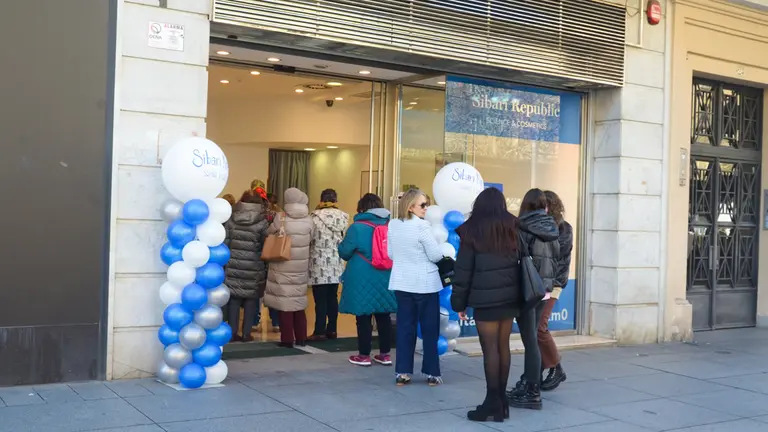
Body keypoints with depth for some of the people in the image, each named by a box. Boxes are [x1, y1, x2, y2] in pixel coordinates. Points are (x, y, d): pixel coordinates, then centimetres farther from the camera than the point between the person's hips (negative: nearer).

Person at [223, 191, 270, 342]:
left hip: (233, 266, 2)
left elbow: (225, 243, 1)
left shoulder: (231, 220, 0)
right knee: (251, 300, 6)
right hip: (253, 268, -2)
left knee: (234, 298, 9)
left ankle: (233, 332, 11)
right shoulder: (262, 222, -7)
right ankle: (246, 333, 9)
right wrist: (264, 270, 10)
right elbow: (266, 247, -2)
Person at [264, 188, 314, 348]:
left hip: (283, 267, -4)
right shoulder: (308, 220, -4)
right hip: (301, 267, 4)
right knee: (298, 302, 15)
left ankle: (287, 339, 5)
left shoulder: (281, 218, -12)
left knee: (285, 302, 2)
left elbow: (269, 235, 1)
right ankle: (301, 338, 20)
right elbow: (311, 240, 5)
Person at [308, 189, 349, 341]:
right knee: (332, 297, 11)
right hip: (336, 265, 4)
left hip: (319, 264, -4)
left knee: (320, 299, -1)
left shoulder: (315, 217, -9)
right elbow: (346, 239, 7)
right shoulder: (343, 217, 2)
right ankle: (331, 330, 16)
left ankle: (320, 331, 1)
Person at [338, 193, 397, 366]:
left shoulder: (357, 227, -12)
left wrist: (344, 245, 16)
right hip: (385, 279, 4)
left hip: (362, 280, -4)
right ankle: (385, 354, 19)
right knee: (384, 316, 12)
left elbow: (345, 252, -6)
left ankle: (364, 355, 12)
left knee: (363, 317, 5)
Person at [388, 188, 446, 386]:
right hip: (425, 284, -5)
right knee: (430, 328, 6)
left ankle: (402, 372, 10)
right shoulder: (422, 226, -17)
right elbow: (436, 256, -13)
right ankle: (432, 373, 13)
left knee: (405, 327, 10)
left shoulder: (393, 225, 3)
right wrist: (424, 254, 8)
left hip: (401, 283, 6)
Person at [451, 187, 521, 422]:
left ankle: (493, 403, 1)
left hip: (486, 298, -5)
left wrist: (459, 302, 3)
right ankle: (501, 400, 17)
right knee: (503, 346, 11)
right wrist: (520, 297, 14)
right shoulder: (513, 227, 8)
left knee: (490, 349, -2)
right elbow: (522, 262, 10)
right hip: (509, 296, 5)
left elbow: (463, 270, -3)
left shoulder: (473, 231, -4)